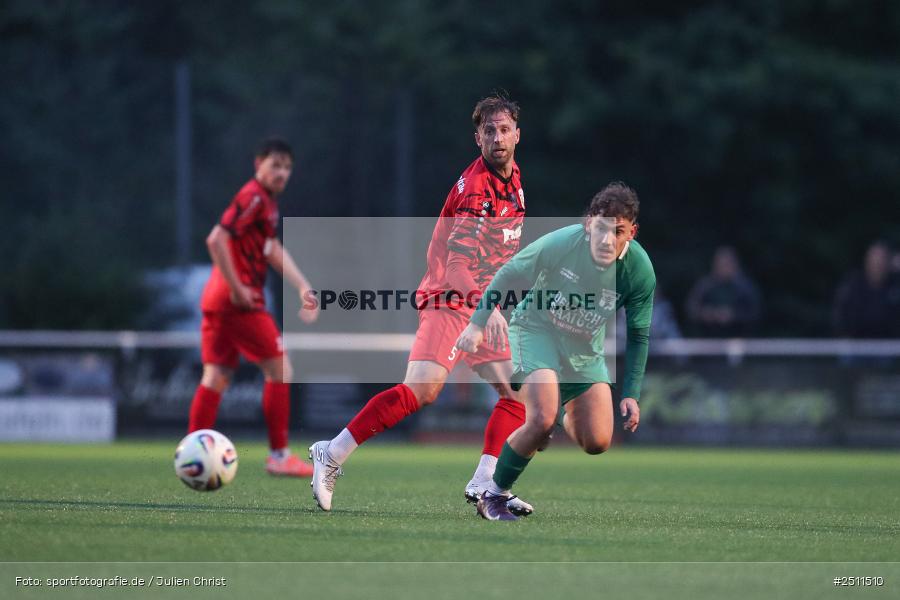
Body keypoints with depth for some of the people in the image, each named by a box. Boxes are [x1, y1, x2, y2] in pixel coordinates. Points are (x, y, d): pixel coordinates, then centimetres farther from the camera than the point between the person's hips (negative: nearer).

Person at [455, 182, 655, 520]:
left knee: (597, 443, -1)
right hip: (536, 329, -4)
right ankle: (493, 496, -7)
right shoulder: (560, 243, -28)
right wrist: (477, 323, -7)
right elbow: (509, 273, -11)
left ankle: (566, 418, 36)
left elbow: (638, 337, -6)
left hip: (585, 347, 4)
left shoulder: (639, 270, -20)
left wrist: (631, 394, -8)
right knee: (542, 420, -27)